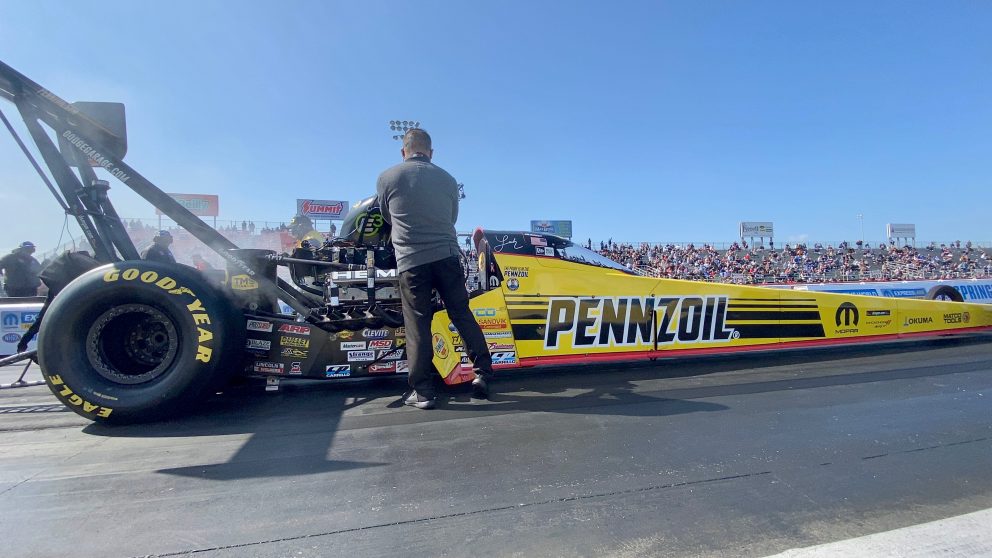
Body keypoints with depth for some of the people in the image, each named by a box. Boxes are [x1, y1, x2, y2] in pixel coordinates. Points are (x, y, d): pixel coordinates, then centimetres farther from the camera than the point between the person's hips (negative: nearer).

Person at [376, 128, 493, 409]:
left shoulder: (386, 178, 5)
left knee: (417, 325, 4)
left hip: (410, 260, -2)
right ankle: (483, 374, 14)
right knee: (462, 315, 10)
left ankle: (422, 391, 8)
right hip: (447, 256, 2)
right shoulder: (447, 179, 11)